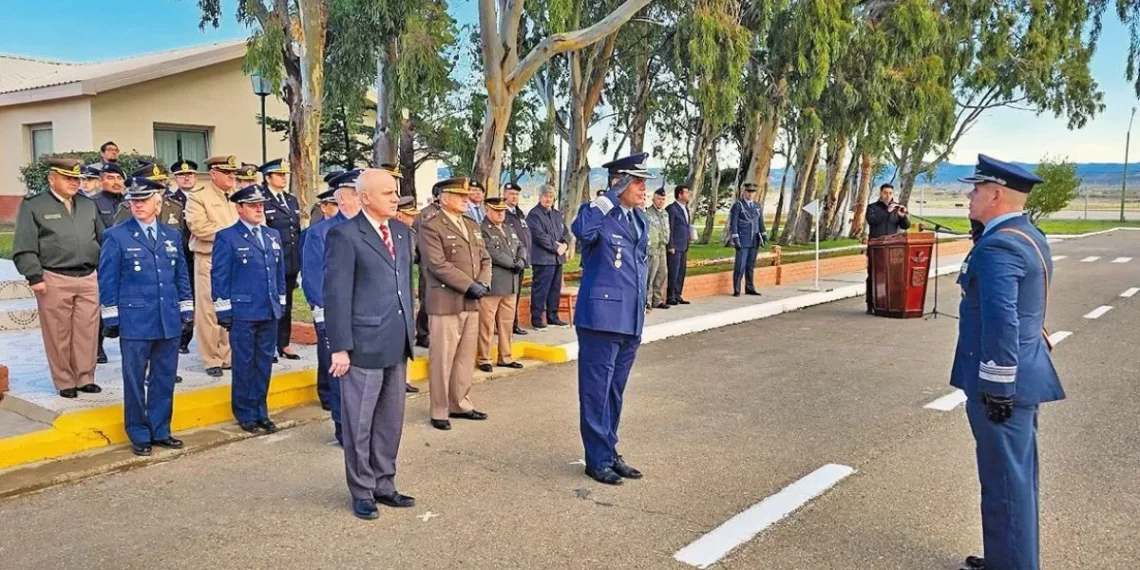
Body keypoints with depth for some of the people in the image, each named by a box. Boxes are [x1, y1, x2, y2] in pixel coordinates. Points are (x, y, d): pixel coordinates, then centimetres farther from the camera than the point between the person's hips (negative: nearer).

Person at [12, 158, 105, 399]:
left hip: (88, 279, 4)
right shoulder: (33, 205, -1)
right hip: (54, 280, -4)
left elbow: (103, 239, 19)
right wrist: (34, 277, -11)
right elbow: (24, 247, -4)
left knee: (87, 332, 6)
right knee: (59, 335, 3)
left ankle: (85, 378, 18)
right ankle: (65, 382, 14)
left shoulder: (88, 204, 14)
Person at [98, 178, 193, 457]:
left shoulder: (172, 235, 11)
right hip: (135, 322, -4)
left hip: (169, 321, 4)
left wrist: (186, 310, 10)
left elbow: (182, 276, 15)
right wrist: (111, 318, -5)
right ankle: (139, 435, 17)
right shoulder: (116, 237, -2)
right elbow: (107, 280, -3)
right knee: (135, 381, 5)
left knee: (165, 379, 10)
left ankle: (160, 430, 23)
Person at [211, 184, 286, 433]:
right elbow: (219, 277, -6)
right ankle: (245, 414, 17)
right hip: (242, 313, -5)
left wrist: (281, 302, 14)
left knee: (264, 364, 11)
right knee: (244, 365, 5)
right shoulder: (227, 237, -5)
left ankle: (260, 412, 23)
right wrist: (224, 311, -8)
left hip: (269, 312, 5)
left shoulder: (273, 235, 12)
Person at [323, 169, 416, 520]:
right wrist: (340, 347, -15)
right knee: (360, 422, 7)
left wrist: (410, 330, 13)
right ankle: (362, 493, 20)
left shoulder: (402, 232, 11)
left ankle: (384, 485, 29)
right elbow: (337, 294, -12)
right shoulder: (345, 235, -10)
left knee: (391, 420, 15)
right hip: (363, 344, -6)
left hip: (397, 344, 7)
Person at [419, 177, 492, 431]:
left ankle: (460, 404, 24)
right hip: (446, 303, -7)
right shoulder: (430, 227, -8)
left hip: (471, 303, 7)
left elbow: (484, 259, 15)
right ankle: (439, 411, 9)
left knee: (465, 358, 13)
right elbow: (438, 264, -17)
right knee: (442, 359, 0)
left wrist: (483, 283, -4)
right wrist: (470, 285, -17)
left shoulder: (472, 226, 16)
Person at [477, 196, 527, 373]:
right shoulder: (482, 230, -9)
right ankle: (484, 359, 8)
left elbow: (521, 247, 16)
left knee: (507, 323, 13)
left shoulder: (510, 229, 19)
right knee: (487, 324, -1)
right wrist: (513, 264, -13)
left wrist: (521, 261, -6)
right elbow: (493, 254, -18)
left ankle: (505, 358, 22)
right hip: (491, 284, -8)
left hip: (510, 284, 8)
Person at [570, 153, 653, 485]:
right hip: (602, 317, -8)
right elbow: (582, 232, -35)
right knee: (597, 391, 1)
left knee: (614, 392, 17)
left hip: (631, 320, 8)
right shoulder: (600, 214, -10)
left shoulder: (640, 220, 15)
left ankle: (609, 453, 28)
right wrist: (604, 203, -25)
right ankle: (598, 460, 11)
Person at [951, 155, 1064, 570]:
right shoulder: (1029, 236, 11)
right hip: (1024, 378, 10)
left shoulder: (998, 247, -21)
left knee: (1006, 484, 1)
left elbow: (1001, 325, -26)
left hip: (1002, 383, -10)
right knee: (1016, 478, 20)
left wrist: (997, 388, -23)